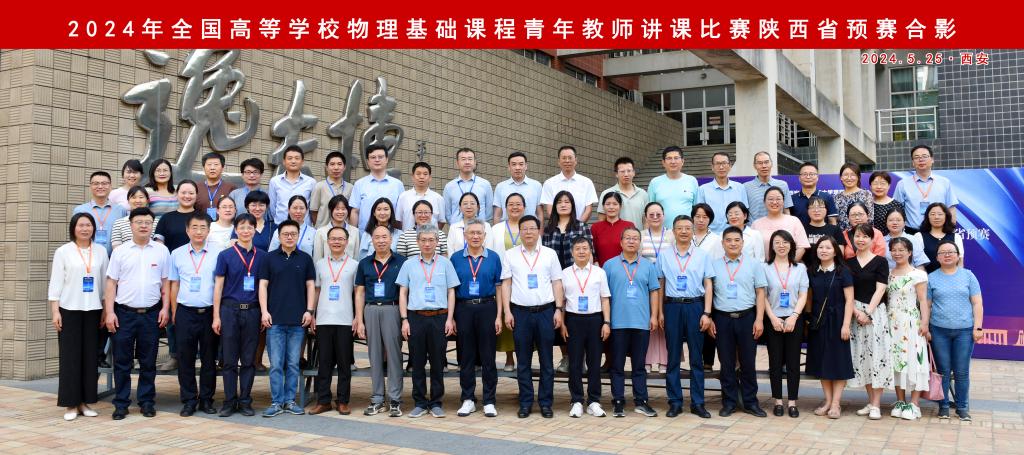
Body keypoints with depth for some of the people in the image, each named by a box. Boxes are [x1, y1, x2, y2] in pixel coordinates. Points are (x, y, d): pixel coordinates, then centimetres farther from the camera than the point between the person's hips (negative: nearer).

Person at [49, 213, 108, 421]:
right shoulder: (63, 251, 0)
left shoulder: (101, 251, 7)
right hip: (70, 310, -3)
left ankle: (85, 402, 13)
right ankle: (70, 404, 6)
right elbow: (55, 283, -2)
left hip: (93, 310, 3)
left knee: (90, 356, 4)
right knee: (70, 356, -1)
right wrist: (55, 311, -8)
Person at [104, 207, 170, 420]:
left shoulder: (161, 251, 5)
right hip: (124, 313, 0)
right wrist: (109, 312, -4)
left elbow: (165, 283, 8)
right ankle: (121, 403, 13)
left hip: (151, 314, 0)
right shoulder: (120, 251, 3)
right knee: (122, 361, 4)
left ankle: (147, 401, 17)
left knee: (148, 362, 8)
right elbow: (111, 284, 3)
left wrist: (165, 308, 0)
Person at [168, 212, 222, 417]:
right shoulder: (177, 254, 7)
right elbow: (174, 285, 12)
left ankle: (206, 399, 16)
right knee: (185, 358, 4)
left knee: (209, 358, 6)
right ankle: (189, 400, 14)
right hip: (185, 313, 2)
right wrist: (174, 312, 7)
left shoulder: (218, 252, 0)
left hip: (210, 312, -1)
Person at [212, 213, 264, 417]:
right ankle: (229, 401, 11)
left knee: (249, 360, 5)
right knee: (230, 360, 3)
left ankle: (245, 401, 13)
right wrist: (216, 316, -2)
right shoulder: (225, 255, 3)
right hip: (230, 309, -1)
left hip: (252, 311, 1)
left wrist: (265, 313, 3)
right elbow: (218, 286, 3)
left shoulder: (262, 256, 7)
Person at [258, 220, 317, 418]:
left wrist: (309, 310, -2)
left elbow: (311, 285, 8)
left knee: (293, 364, 7)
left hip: (298, 320, 1)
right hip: (275, 319, -1)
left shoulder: (305, 259, 7)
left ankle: (290, 401, 15)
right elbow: (263, 285, 3)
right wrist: (264, 311, -6)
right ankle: (276, 402, 7)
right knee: (276, 364, 1)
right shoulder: (270, 258, 4)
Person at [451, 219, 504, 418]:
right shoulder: (456, 258, 5)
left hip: (487, 308, -1)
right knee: (466, 357, 7)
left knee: (488, 356, 3)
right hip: (463, 309, 1)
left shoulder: (493, 257, 4)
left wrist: (499, 316, -3)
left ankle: (489, 401, 10)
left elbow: (499, 287, 4)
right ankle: (468, 400, 16)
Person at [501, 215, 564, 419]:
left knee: (547, 361, 4)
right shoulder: (511, 255, 6)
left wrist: (558, 309, -2)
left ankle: (546, 403, 12)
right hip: (520, 312, 0)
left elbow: (557, 283, 6)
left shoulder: (550, 254, 6)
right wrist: (507, 312, -2)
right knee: (523, 362, 6)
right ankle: (525, 403, 14)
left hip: (545, 311, 0)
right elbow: (506, 283, 5)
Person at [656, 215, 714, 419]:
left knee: (697, 357, 3)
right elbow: (660, 285, 8)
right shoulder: (664, 255, 6)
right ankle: (675, 402, 12)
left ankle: (697, 403, 10)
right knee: (673, 356, 4)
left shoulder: (702, 255, 5)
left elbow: (708, 285, 4)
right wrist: (660, 312, 3)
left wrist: (707, 313, -3)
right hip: (672, 306, 0)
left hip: (695, 306, 0)